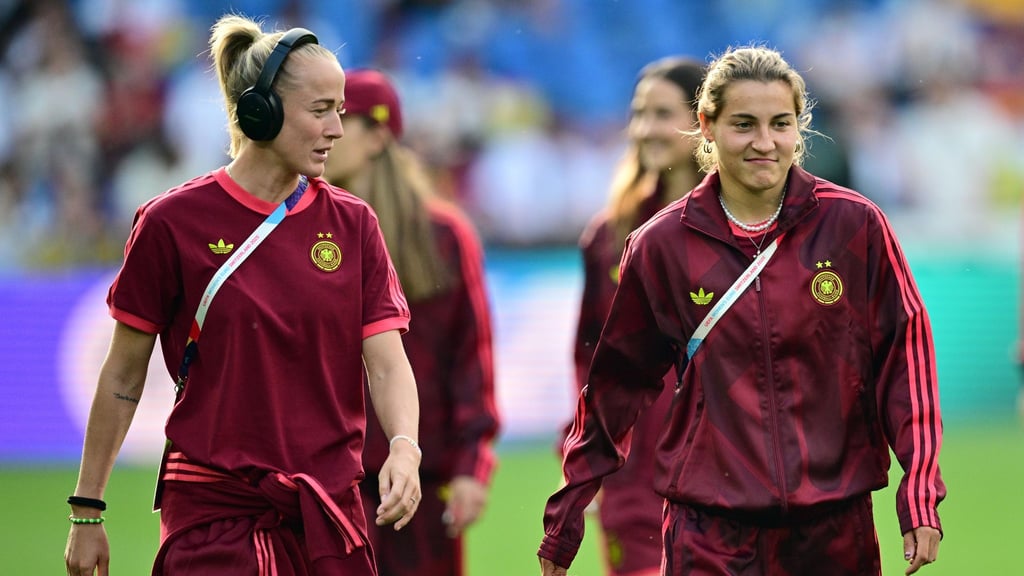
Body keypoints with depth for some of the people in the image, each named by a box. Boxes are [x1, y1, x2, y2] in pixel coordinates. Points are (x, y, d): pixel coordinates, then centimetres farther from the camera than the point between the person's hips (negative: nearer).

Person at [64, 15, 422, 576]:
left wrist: (404, 447, -23)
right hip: (213, 514, -3)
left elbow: (386, 363, -2)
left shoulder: (352, 223, 5)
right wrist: (86, 513, 1)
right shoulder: (172, 223, -5)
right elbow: (123, 376, 0)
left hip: (330, 509, 3)